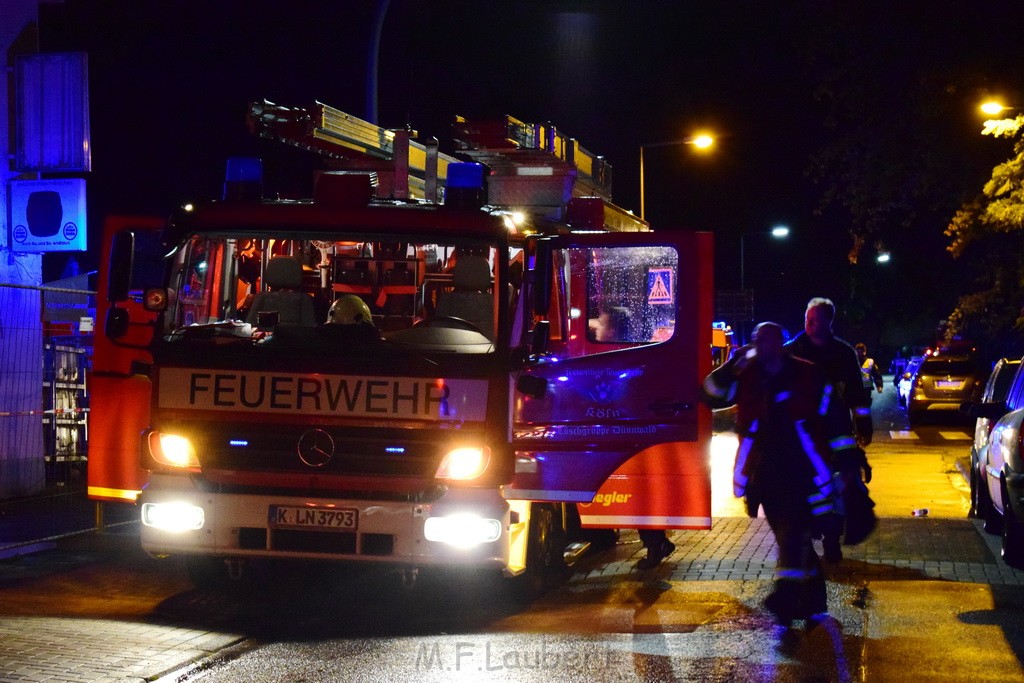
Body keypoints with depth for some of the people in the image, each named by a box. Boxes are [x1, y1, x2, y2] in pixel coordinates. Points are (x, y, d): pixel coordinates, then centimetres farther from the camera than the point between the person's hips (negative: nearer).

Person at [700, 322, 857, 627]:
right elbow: (711, 396, 0)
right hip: (765, 473, 5)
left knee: (794, 532, -20)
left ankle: (786, 595, -31)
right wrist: (730, 367, -13)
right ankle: (813, 600, 23)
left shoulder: (808, 376, -2)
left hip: (802, 471, -5)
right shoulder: (746, 378, 8)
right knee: (788, 536, 11)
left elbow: (834, 418, 1)